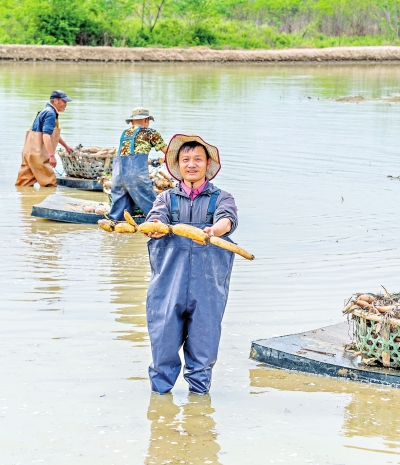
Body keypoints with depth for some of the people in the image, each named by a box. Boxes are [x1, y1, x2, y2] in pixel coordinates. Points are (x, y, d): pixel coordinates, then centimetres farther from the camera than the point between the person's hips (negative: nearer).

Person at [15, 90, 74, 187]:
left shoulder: (47, 111, 21)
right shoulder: (50, 113, -12)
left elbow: (54, 134, 35)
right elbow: (46, 135, -23)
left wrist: (66, 146, 41)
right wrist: (52, 156, -27)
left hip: (30, 151, 10)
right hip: (37, 153, -10)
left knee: (25, 183, 11)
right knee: (50, 183, -8)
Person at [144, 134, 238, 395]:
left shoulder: (221, 198, 11)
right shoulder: (167, 198, 16)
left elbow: (228, 218, -11)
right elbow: (157, 216, -5)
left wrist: (215, 230, -35)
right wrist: (154, 226, -31)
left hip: (208, 280, -1)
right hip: (169, 278, 1)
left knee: (204, 332, 0)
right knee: (164, 331, -2)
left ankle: (199, 383, 16)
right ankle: (161, 384, 14)